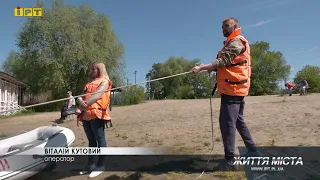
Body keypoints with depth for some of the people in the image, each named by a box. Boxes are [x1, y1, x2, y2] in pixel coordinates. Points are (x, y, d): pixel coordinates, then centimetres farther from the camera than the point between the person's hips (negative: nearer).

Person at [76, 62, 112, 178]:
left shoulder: (104, 81, 3)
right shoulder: (90, 83, 26)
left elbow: (98, 94, -13)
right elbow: (85, 96, 15)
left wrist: (86, 103, -25)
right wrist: (80, 108, -3)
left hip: (96, 114, -8)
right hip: (86, 115, 8)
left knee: (100, 139, -3)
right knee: (91, 140, 12)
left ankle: (100, 166, 2)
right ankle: (91, 165, 19)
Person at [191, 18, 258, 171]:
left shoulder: (237, 41, -8)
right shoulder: (232, 43, 25)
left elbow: (223, 60, -21)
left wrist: (201, 68, -26)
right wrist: (213, 68, 1)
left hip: (233, 88, -11)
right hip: (234, 88, 11)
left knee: (227, 122, -12)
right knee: (238, 121, 17)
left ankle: (229, 160, -9)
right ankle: (252, 150, 27)